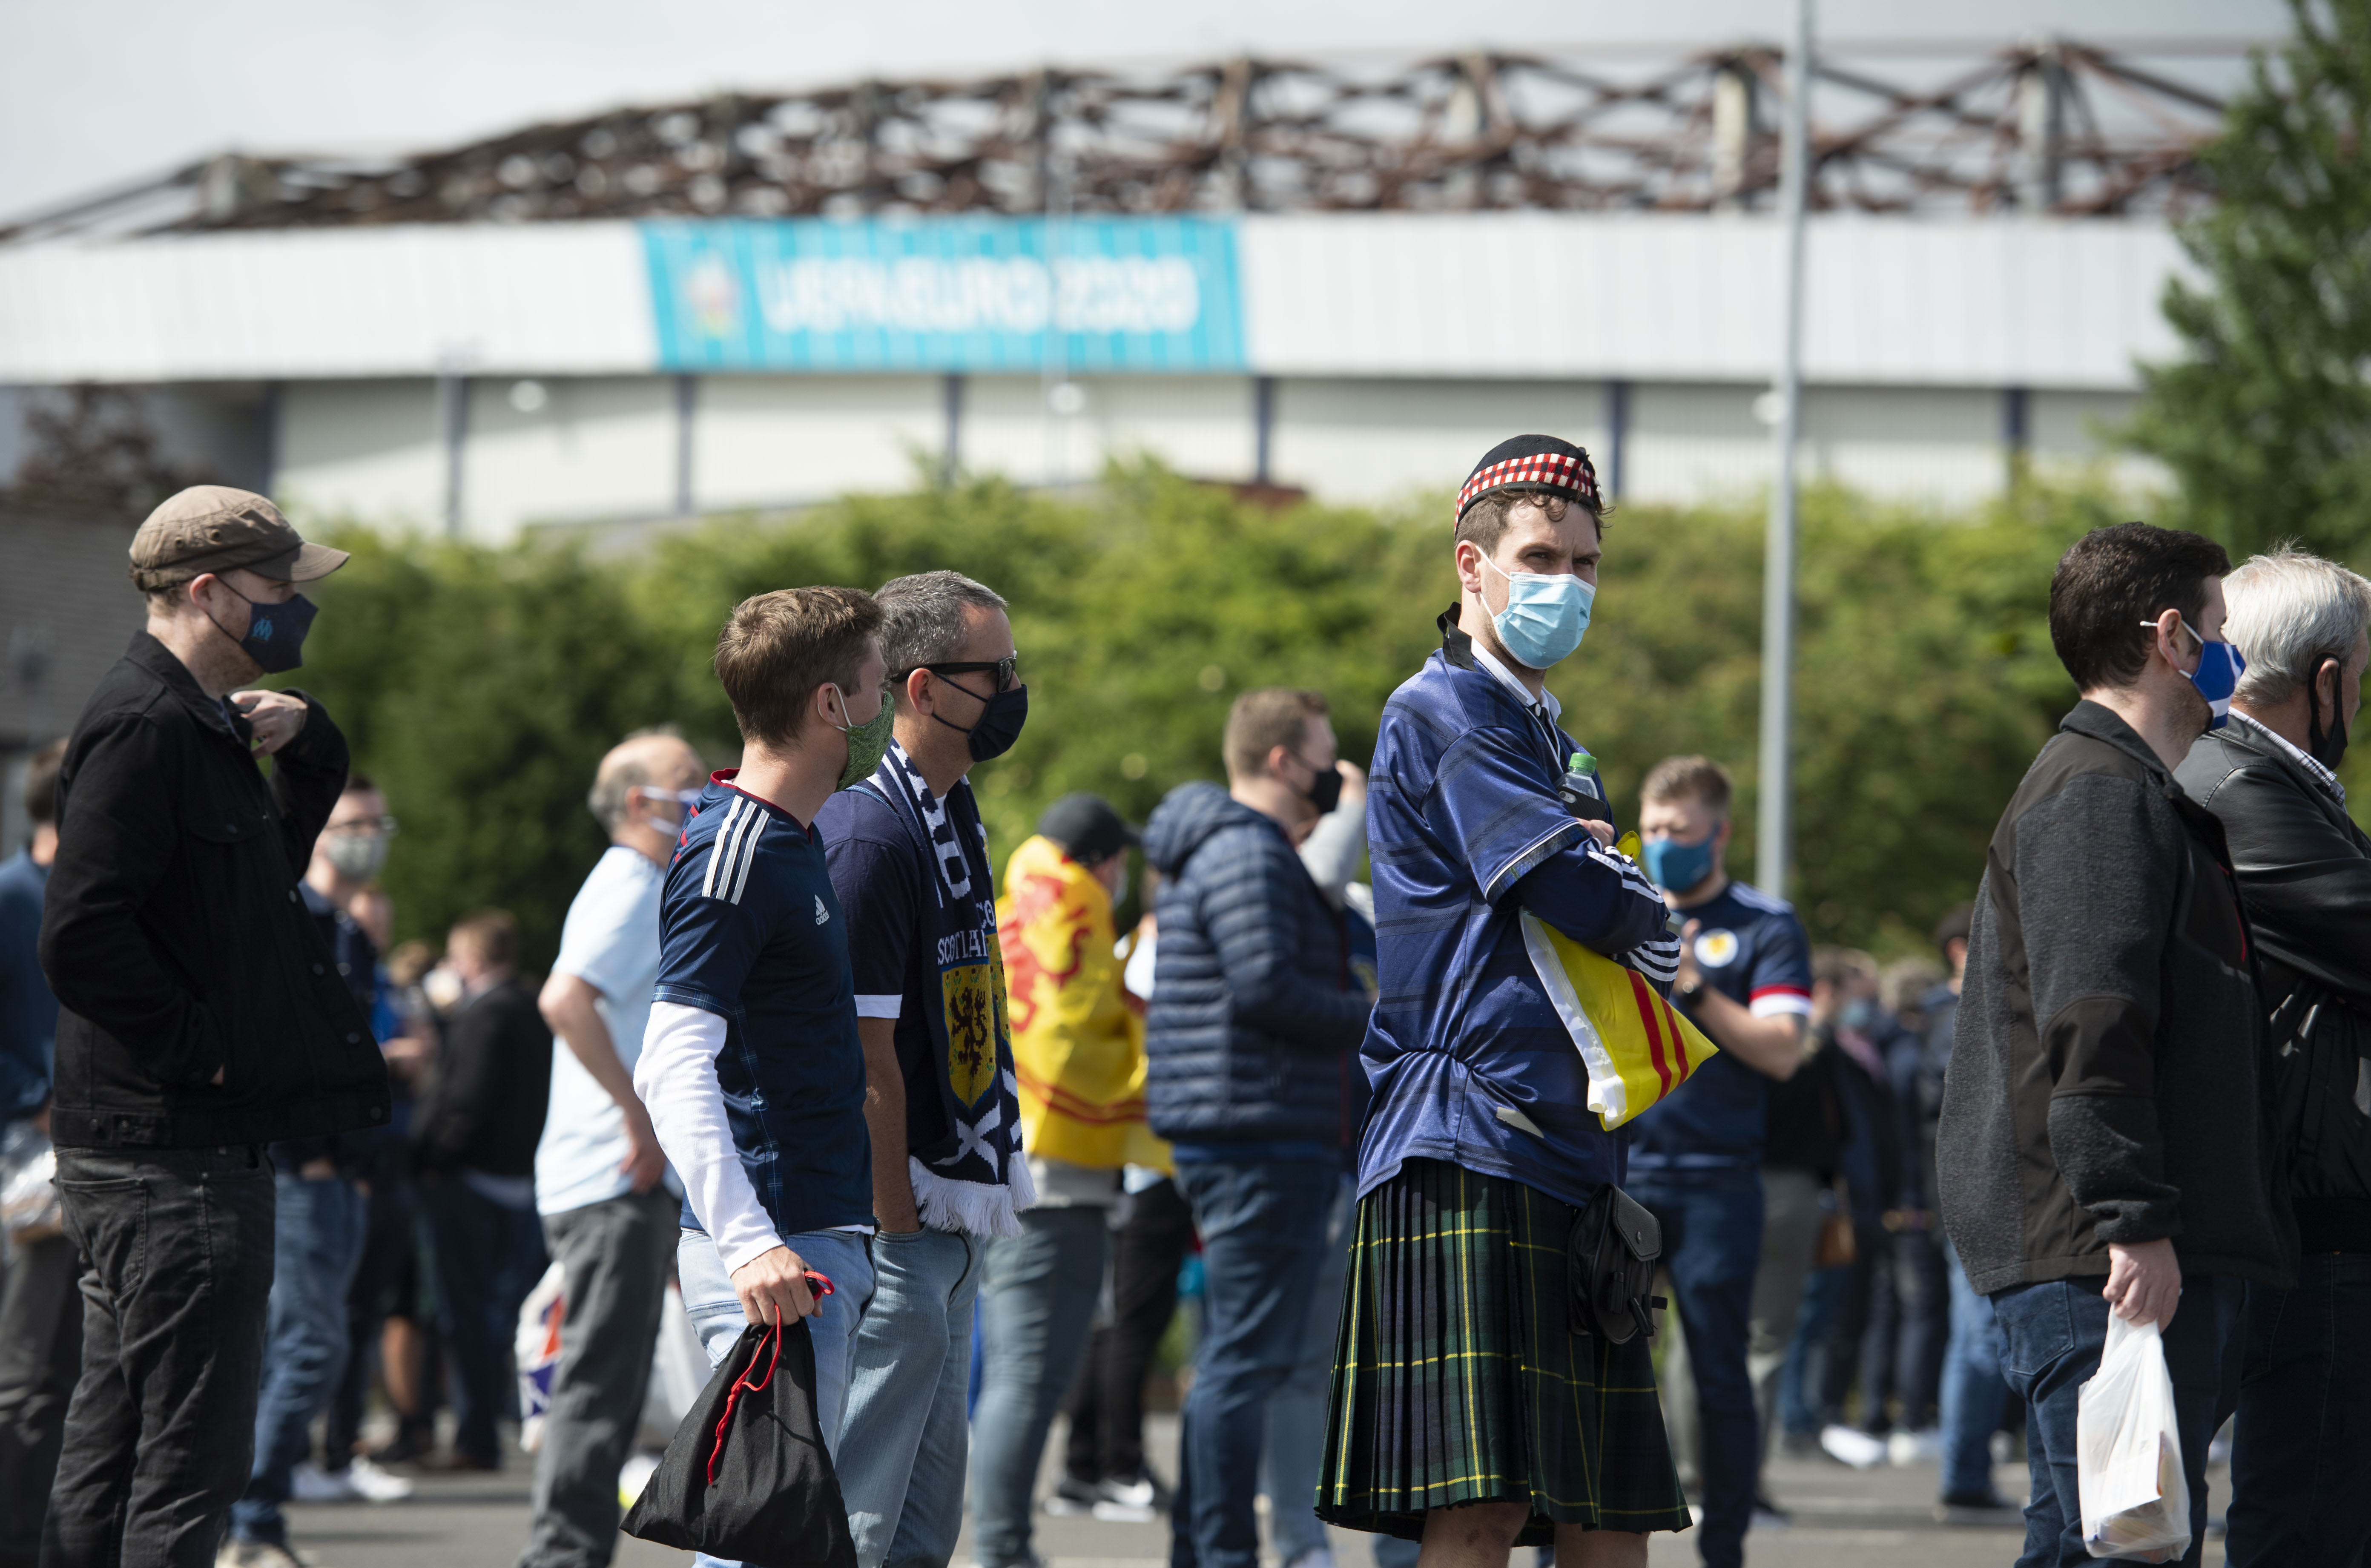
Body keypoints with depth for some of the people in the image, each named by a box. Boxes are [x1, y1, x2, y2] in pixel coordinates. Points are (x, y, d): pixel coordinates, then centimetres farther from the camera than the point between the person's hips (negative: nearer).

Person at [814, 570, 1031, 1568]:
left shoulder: (957, 816, 14)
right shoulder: (871, 830, -16)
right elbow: (868, 1052, -18)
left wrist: (976, 1202, 16)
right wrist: (897, 1221, -19)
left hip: (956, 1218, 10)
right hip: (899, 1222, -10)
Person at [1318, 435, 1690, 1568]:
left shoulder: (1553, 744, 26)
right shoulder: (1444, 712, -4)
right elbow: (1575, 893, -15)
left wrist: (1608, 892, -2)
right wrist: (1647, 918, 7)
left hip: (1572, 1158, 10)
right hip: (1468, 1151, -9)